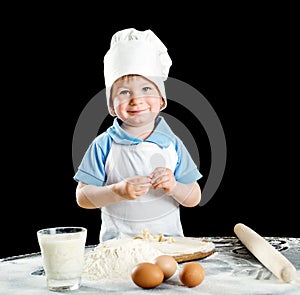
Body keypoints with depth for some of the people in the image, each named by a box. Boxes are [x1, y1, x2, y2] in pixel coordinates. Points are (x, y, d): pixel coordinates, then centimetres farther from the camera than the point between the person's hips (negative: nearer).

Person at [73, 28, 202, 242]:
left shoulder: (172, 144, 3)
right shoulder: (104, 145, -2)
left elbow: (194, 199, 5)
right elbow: (82, 197, -3)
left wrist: (173, 187, -15)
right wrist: (119, 191, -18)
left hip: (168, 240, 2)